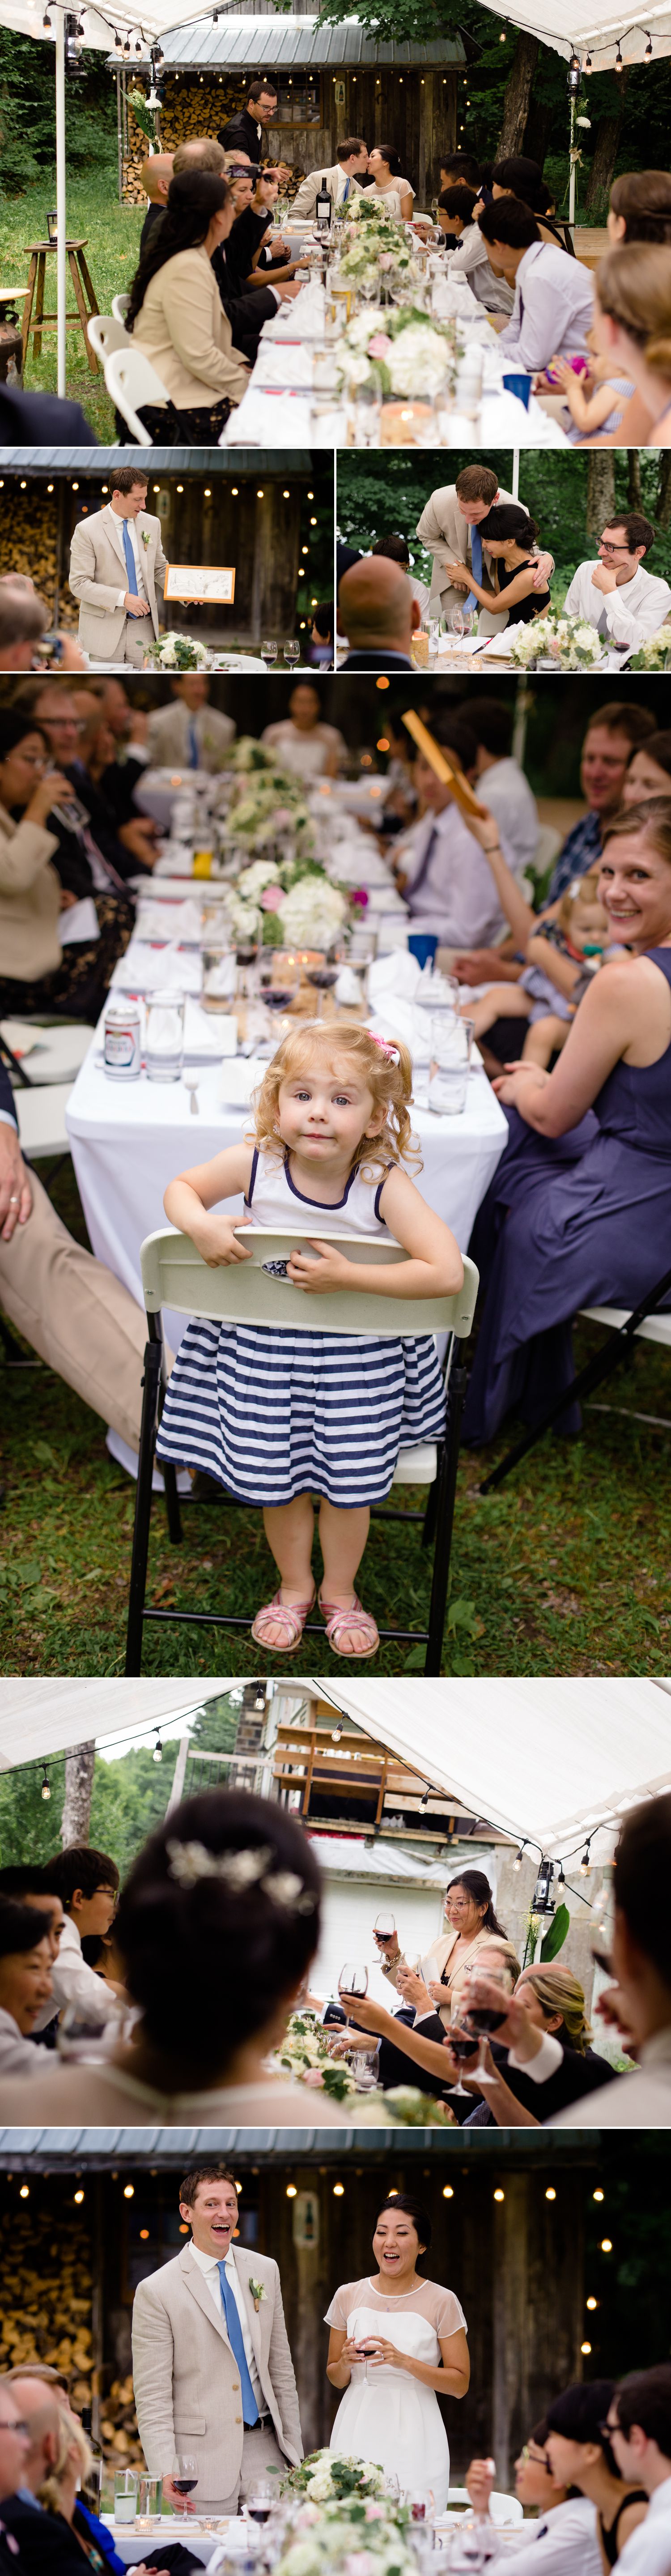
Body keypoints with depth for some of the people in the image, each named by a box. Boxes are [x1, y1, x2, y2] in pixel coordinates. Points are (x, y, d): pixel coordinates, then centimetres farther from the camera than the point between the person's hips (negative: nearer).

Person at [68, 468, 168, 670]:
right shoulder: (87, 530, -9)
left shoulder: (152, 524, 6)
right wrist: (123, 598, -23)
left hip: (143, 625, 4)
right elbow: (79, 584, -13)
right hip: (105, 628, -4)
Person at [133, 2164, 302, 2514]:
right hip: (203, 2457, -4)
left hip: (264, 2447, 4)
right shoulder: (156, 2292, -8)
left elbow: (280, 2368, 13)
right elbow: (152, 2397, -8)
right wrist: (166, 2472, -19)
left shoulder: (265, 2271, 8)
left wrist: (295, 2452, 10)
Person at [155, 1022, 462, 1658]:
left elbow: (446, 1273, -29)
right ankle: (294, 1588, 36)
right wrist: (200, 1226, -22)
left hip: (359, 1352, -1)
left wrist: (347, 1277, -31)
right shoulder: (253, 1165, -17)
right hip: (264, 1343, 2)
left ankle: (339, 1591, 33)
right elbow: (181, 1188, 1)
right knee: (275, 1476, 8)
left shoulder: (384, 1185, -24)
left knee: (349, 1478, 5)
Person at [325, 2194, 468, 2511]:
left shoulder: (442, 2301, -1)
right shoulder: (348, 2296, 7)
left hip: (414, 2439, -2)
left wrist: (405, 2362, -14)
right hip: (358, 2435, 2)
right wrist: (346, 2362, -6)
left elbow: (460, 2384, -2)